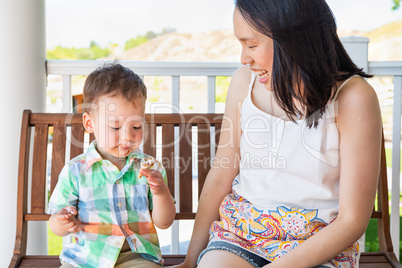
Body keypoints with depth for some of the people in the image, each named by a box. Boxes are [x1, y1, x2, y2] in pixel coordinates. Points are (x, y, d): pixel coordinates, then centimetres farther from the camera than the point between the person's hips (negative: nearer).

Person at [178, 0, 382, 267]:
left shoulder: (353, 97, -13)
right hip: (239, 231, 2)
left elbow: (352, 220, -11)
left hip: (321, 245, -2)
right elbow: (219, 179, 5)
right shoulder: (245, 81, 0)